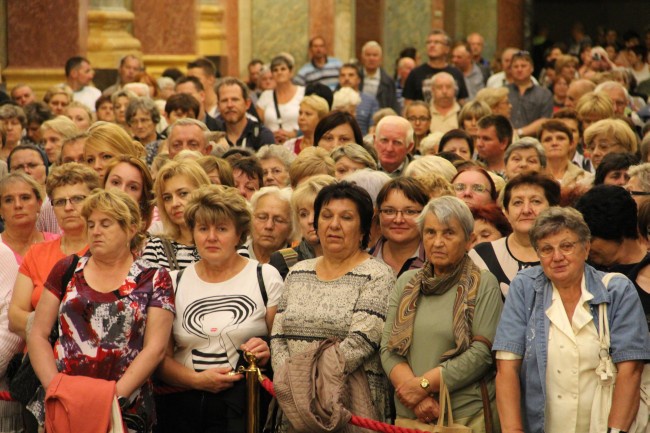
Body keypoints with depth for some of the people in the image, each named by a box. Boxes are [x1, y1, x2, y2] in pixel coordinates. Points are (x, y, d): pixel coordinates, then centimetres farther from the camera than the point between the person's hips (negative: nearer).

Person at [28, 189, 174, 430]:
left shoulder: (154, 280, 3)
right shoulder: (66, 271, 9)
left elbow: (155, 348, -4)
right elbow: (38, 335, 6)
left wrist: (115, 395, -14)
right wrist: (54, 386, -8)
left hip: (125, 410, -2)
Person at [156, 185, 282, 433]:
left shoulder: (266, 278, 5)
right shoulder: (175, 283, 10)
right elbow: (161, 357, 7)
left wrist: (267, 353, -14)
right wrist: (197, 379, -10)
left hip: (243, 405, -2)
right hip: (181, 407, 2)